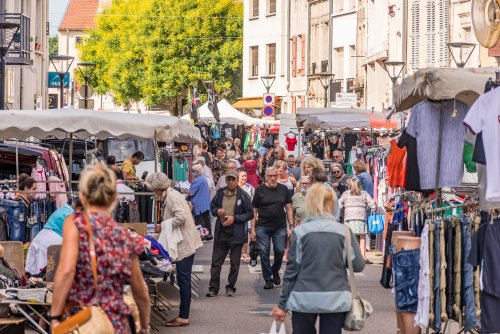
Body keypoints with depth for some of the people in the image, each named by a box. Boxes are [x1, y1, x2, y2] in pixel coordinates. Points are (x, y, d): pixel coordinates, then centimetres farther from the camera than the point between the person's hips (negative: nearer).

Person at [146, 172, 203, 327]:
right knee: (183, 280, 12)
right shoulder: (169, 195, 15)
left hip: (185, 244, -10)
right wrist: (163, 226, 10)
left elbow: (181, 217, -26)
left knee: (183, 279, -5)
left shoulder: (171, 196, -14)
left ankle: (183, 317, -2)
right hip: (184, 244, 10)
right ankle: (183, 315, 16)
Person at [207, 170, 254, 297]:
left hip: (236, 234, -3)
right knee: (216, 262, 4)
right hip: (221, 233, 3)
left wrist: (234, 218, -15)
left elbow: (250, 214, -6)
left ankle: (231, 287, 19)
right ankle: (213, 288, 11)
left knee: (234, 263, 8)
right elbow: (212, 207, 19)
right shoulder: (220, 193, 7)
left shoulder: (243, 195, -6)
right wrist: (217, 211, -5)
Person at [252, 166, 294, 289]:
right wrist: (253, 229, -2)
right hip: (263, 227, -1)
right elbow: (254, 211, 3)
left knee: (280, 251, -2)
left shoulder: (284, 190, 5)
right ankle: (268, 279, 7)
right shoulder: (260, 190, 2)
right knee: (264, 252, -1)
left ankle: (275, 271, 25)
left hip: (280, 227, 1)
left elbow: (289, 209, 8)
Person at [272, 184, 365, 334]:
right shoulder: (343, 230, 0)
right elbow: (358, 265, -1)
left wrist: (282, 304, 3)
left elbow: (292, 270, -3)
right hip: (336, 299, 1)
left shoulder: (300, 231, -3)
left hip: (304, 299, -1)